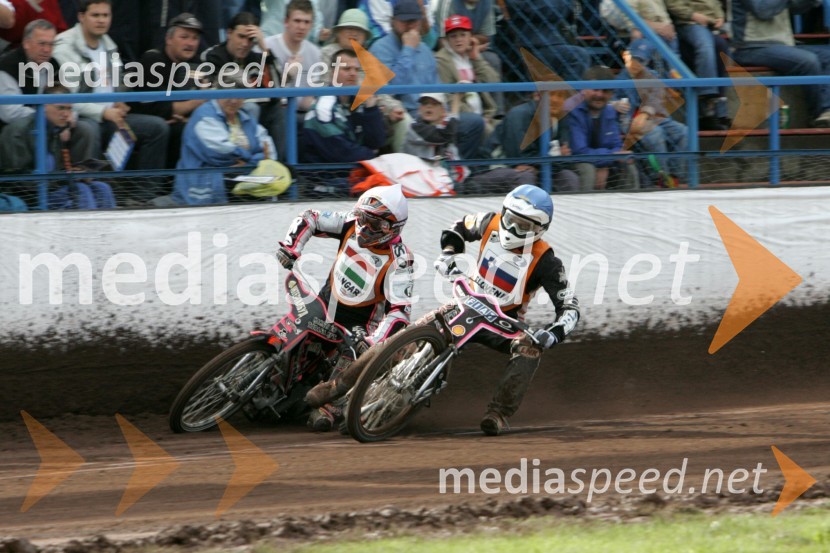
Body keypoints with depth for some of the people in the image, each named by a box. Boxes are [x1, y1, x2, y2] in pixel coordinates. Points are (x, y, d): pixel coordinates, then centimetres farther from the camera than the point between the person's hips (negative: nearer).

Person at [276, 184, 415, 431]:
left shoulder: (398, 261, -25)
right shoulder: (352, 223, -10)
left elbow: (399, 311, -29)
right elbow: (309, 219, 0)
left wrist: (374, 342, -41)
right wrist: (290, 247, -16)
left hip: (359, 323, -5)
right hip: (326, 304, 5)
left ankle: (327, 406, -27)